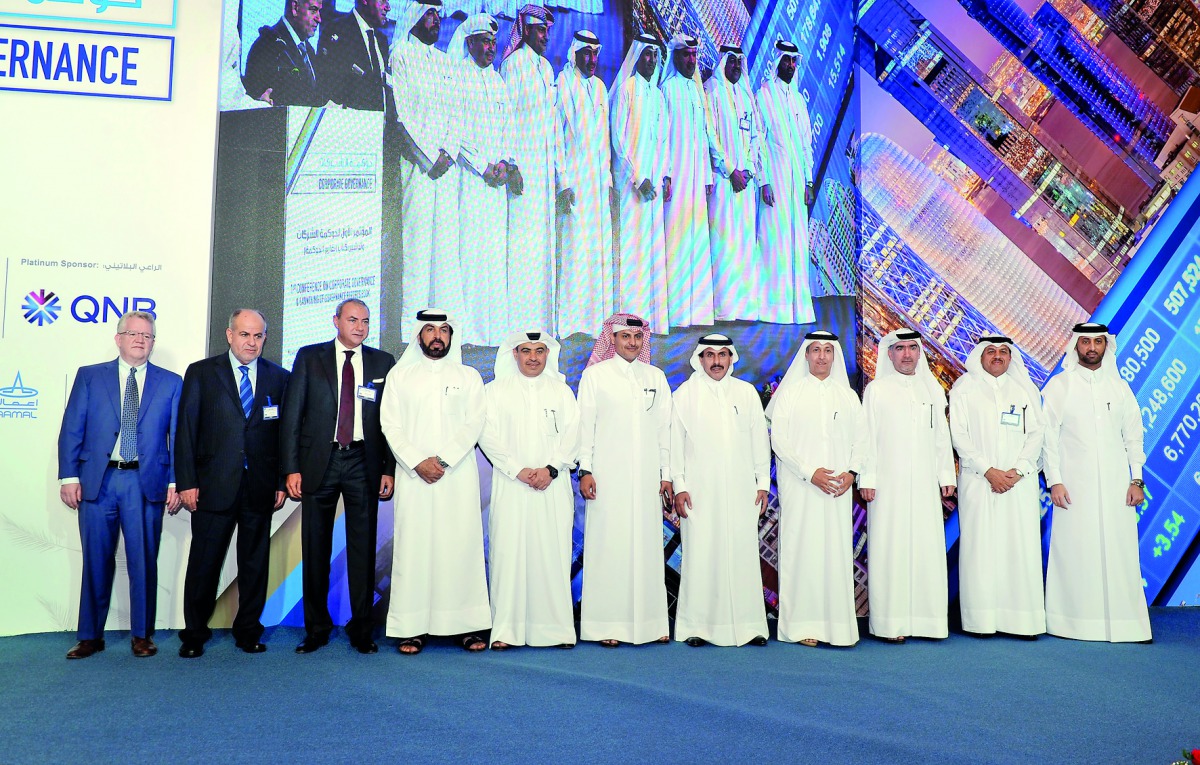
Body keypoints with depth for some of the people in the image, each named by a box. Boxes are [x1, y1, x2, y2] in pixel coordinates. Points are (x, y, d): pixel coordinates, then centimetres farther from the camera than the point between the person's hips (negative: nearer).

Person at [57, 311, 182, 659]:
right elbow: (71, 430, 6)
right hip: (97, 480, 1)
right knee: (96, 561, 7)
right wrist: (69, 476, -3)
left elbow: (179, 435, 6)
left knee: (144, 561, 3)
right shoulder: (89, 377, 9)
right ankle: (91, 635, 20)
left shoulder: (170, 382, 8)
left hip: (146, 483, 0)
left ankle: (142, 635, 16)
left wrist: (175, 482, -2)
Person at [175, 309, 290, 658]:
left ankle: (248, 632, 23)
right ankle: (194, 635, 20)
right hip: (213, 485, -1)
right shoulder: (201, 373, 3)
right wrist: (186, 482, -6)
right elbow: (186, 430, 0)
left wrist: (282, 482, 1)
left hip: (261, 488, 2)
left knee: (255, 563, 10)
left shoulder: (279, 378, 6)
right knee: (204, 563, 5)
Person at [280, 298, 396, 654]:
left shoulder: (383, 362, 7)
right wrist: (291, 468, -5)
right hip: (318, 461, 0)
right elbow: (291, 415, 2)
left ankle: (362, 629, 14)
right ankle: (317, 628, 19)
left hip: (363, 462, 0)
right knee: (315, 548, 6)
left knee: (363, 547, 3)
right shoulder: (309, 357, 5)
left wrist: (389, 469, -1)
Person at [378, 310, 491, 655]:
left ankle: (467, 624, 3)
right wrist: (417, 462, -9)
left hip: (457, 475, 0)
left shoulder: (469, 377, 11)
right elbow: (390, 424, 4)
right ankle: (413, 627, 2)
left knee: (461, 544, -2)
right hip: (413, 476, 0)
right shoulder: (400, 374, 12)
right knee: (413, 545, -2)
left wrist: (443, 460, -11)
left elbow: (473, 424, 2)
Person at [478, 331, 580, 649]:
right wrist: (518, 470, -10)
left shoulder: (561, 391, 14)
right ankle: (506, 630, -1)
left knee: (554, 554, -1)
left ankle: (557, 628, 4)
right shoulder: (497, 390, 10)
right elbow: (489, 435, 0)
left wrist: (551, 468, -9)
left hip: (553, 488, 1)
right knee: (509, 553, -5)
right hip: (510, 487, -1)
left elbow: (572, 434, 6)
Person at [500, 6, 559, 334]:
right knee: (523, 233, -7)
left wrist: (557, 159, 13)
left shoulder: (546, 66, 17)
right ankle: (518, 317, -3)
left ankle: (539, 313, 12)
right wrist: (511, 162, -17)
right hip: (523, 157, -7)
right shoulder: (514, 62, -5)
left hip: (545, 160, 7)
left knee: (543, 235, 7)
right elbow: (506, 113, -11)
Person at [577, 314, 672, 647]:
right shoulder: (595, 375, 6)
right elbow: (585, 424, 2)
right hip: (608, 477, -3)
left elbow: (664, 428, 13)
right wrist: (585, 470, -5)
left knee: (648, 544, 2)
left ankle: (650, 622, 10)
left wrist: (666, 474, 9)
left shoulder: (656, 377, 14)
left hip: (647, 477, 3)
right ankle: (608, 625, 2)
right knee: (608, 545, -4)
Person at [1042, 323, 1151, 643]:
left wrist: (1137, 479, 4)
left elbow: (1133, 436, 12)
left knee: (1121, 553, -1)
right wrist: (1054, 481, -7)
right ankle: (1075, 622, 3)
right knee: (1075, 552, -3)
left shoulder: (1119, 386, 12)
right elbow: (1048, 436, 0)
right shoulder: (1058, 386, 4)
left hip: (1116, 485, 2)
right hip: (1075, 485, -2)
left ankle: (1126, 622, 6)